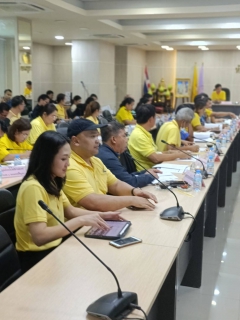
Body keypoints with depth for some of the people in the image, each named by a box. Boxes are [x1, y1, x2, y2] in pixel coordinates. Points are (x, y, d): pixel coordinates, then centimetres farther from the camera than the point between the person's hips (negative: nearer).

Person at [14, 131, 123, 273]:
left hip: (54, 247, 8)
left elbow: (70, 211, 12)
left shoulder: (51, 182, 5)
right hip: (37, 257, -8)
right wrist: (81, 221, -30)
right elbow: (39, 236, -31)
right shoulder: (33, 187, -24)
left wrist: (100, 215, -4)